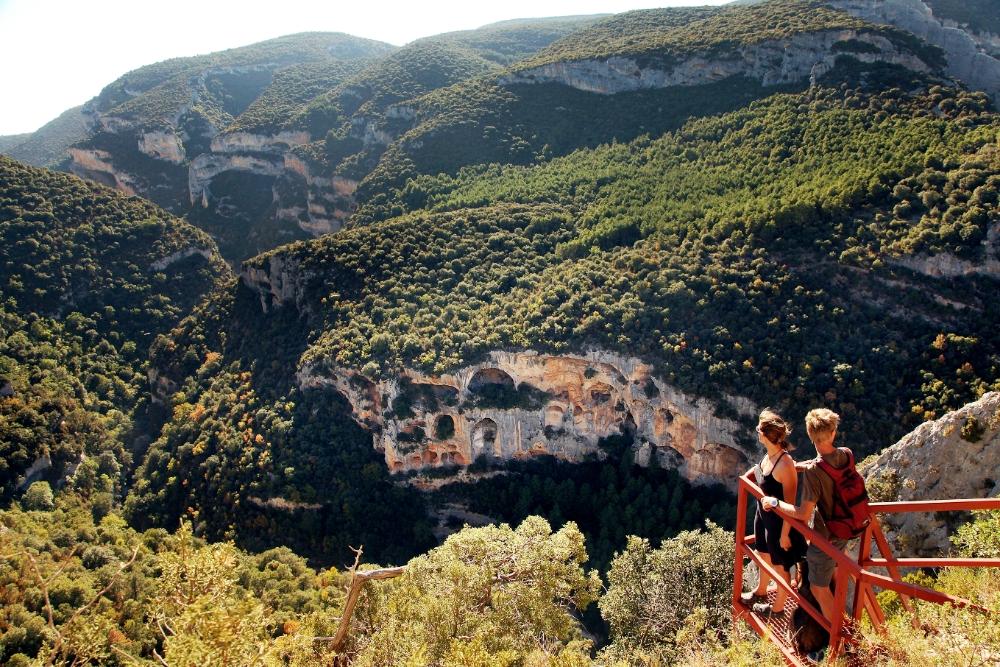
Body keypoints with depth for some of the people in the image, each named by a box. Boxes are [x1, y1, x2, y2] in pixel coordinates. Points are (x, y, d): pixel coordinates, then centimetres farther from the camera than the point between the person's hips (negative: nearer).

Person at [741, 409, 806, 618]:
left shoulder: (785, 464, -32)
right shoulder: (769, 454, -8)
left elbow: (790, 504, -25)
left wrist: (785, 534, -19)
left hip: (779, 521, -8)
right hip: (763, 515, 9)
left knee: (780, 565, 15)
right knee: (764, 555, 30)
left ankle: (777, 608, 37)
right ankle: (761, 592, 54)